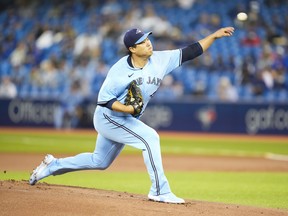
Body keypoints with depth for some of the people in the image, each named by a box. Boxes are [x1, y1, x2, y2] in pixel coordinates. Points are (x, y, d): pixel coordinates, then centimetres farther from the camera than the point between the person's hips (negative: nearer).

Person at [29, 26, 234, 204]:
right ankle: (160, 191, -19)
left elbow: (190, 52, -10)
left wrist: (215, 35, -17)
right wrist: (126, 108, -34)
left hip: (126, 120, 8)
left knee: (100, 162, 20)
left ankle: (54, 164, 35)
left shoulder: (161, 60, -8)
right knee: (149, 137, -23)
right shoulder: (119, 70, -22)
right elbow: (104, 99, -19)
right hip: (107, 117, -7)